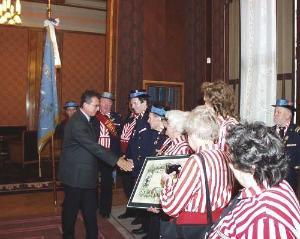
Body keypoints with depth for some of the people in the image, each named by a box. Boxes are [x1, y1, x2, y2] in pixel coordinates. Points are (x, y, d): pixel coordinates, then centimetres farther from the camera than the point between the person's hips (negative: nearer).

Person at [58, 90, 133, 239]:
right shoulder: (77, 123, -23)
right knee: (71, 208, 10)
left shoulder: (85, 119, 9)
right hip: (76, 174, -9)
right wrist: (117, 160, -29)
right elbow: (94, 147, -29)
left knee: (90, 209, 14)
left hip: (86, 174, 9)